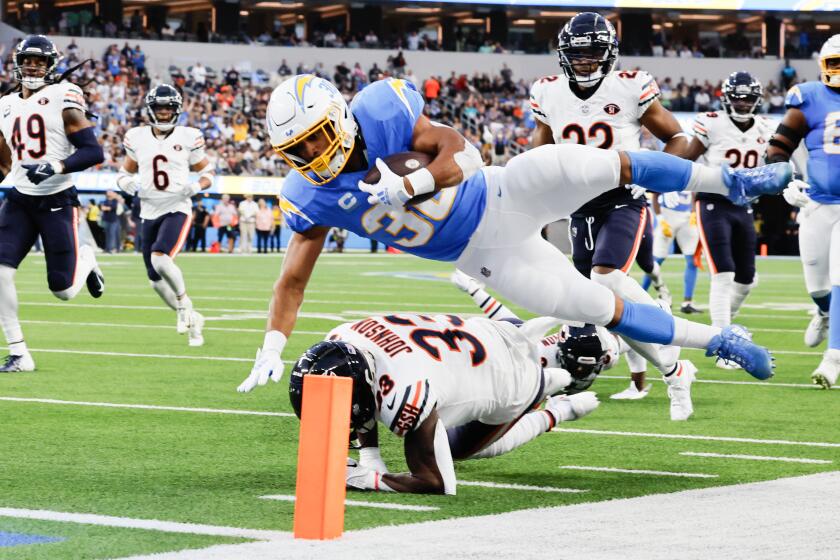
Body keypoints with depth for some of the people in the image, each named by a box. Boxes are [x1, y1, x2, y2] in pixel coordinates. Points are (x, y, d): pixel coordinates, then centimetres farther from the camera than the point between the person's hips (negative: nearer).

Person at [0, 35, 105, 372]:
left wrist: (57, 167, -25)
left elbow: (94, 152, -13)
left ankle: (86, 259, 35)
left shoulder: (63, 98, -7)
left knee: (64, 291, -1)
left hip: (57, 201, -4)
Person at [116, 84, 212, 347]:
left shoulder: (188, 138, -3)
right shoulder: (137, 138, 4)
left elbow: (207, 173, 7)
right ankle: (192, 320, 27)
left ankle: (183, 301, -2)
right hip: (150, 212, 4)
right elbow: (124, 174, 16)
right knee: (157, 281, 6)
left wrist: (196, 187, -13)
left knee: (160, 259, -29)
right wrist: (130, 185, -7)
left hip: (177, 209, -4)